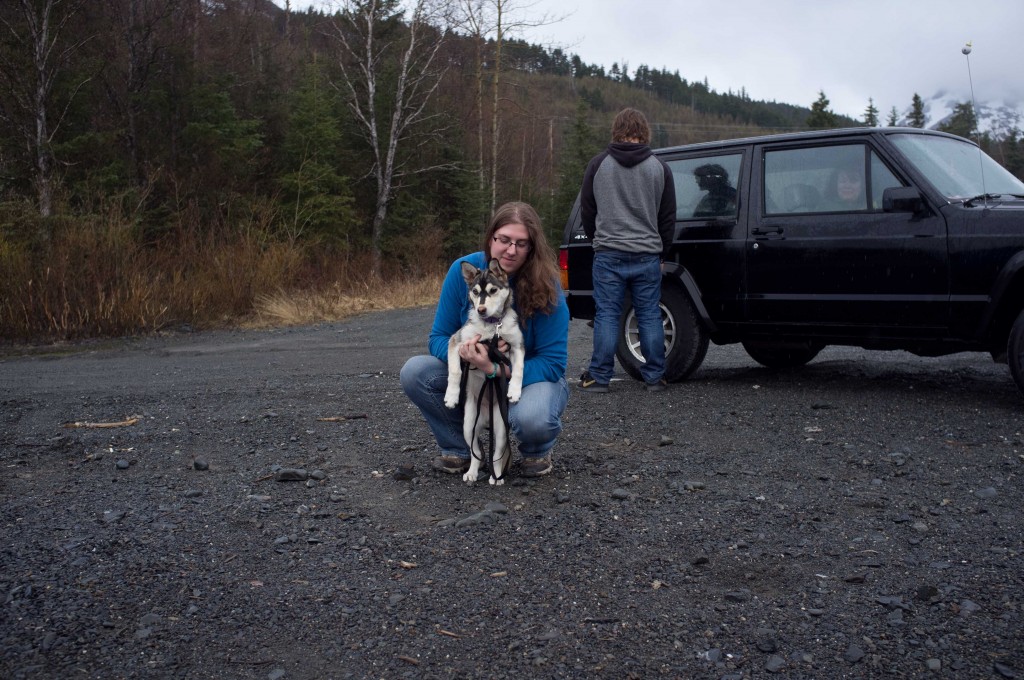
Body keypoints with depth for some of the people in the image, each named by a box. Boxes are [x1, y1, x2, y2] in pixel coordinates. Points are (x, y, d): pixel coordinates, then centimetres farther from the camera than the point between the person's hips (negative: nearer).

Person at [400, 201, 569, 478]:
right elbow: (438, 338, -8)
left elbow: (552, 363, -20)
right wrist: (464, 352, -32)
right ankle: (459, 449, 0)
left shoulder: (546, 288, -22)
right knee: (414, 372, -22)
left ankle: (537, 453, 1)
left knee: (531, 418, -38)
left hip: (531, 377, -3)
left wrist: (494, 369, -33)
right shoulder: (463, 270, -14)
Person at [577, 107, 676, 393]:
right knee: (650, 316, 7)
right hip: (648, 255, 1)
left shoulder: (599, 163, 2)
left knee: (606, 315, 2)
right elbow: (668, 216, 9)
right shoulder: (659, 167, 4)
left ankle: (599, 377, 3)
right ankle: (655, 377, 11)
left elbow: (587, 210, 9)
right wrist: (660, 252, 20)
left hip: (609, 254, -1)